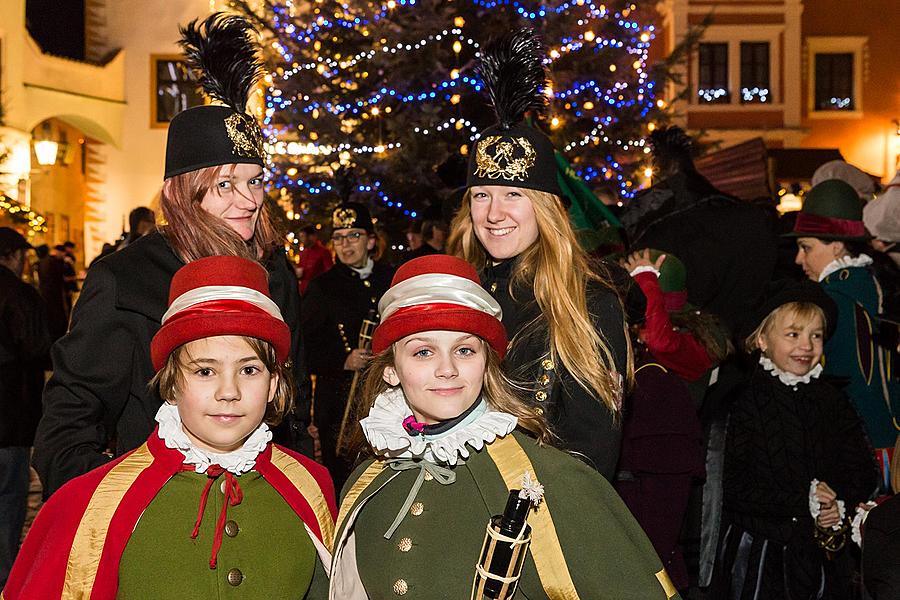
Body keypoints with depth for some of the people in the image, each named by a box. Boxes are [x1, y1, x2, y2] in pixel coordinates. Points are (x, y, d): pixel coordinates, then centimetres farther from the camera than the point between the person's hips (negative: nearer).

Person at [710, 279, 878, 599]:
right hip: (758, 548, -3)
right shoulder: (750, 402, -8)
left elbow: (864, 475, 6)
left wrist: (838, 504, -14)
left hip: (818, 550, 3)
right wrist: (804, 503, -16)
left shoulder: (833, 402, 6)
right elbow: (737, 487, -12)